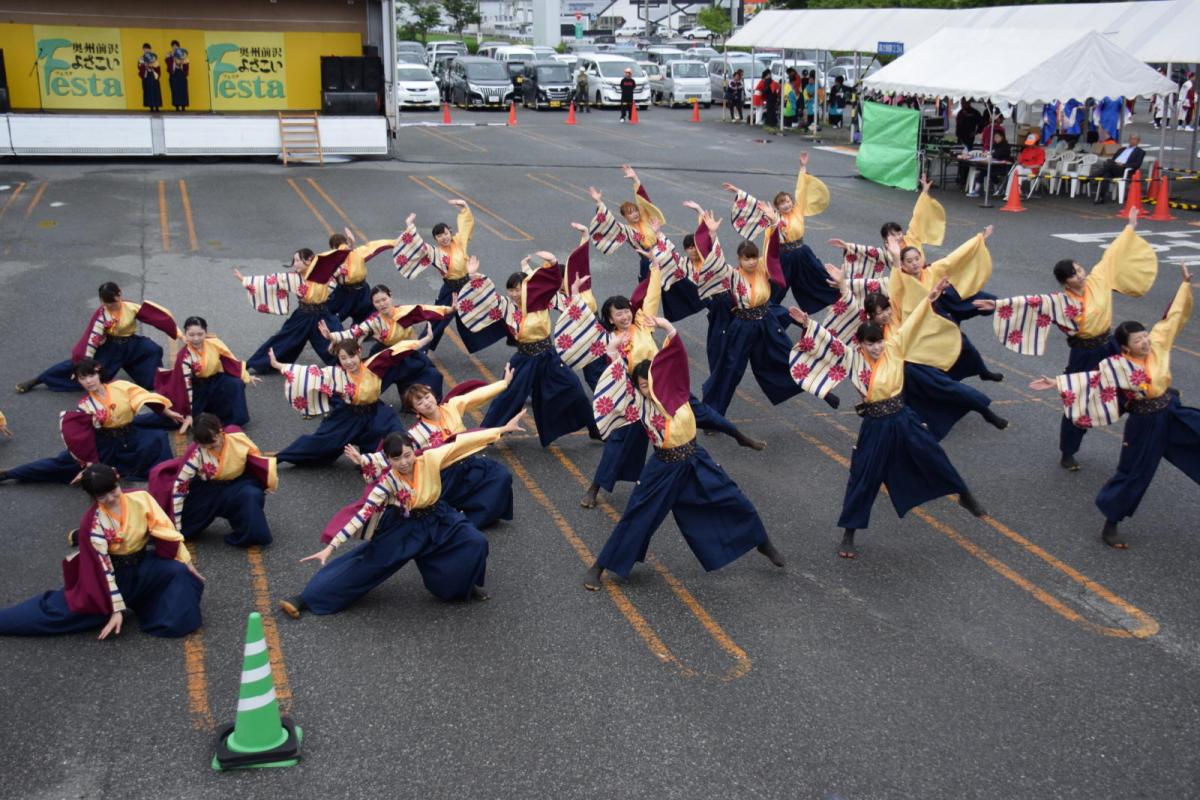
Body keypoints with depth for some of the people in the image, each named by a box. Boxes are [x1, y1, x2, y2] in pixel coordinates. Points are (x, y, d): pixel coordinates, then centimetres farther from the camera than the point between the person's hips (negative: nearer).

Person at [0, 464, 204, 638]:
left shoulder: (140, 498, -15)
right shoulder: (92, 522, -18)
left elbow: (165, 530, -8)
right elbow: (103, 568, -18)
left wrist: (186, 561, -5)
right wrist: (117, 609, -19)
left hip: (144, 565, 2)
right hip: (115, 573, -2)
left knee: (180, 572, -24)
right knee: (63, 606, -10)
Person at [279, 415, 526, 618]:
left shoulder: (430, 459, -21)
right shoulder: (388, 482, -23)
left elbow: (462, 441, -21)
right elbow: (363, 515, -24)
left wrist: (503, 428, -22)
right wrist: (331, 547, -29)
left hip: (437, 521, 2)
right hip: (402, 528, -2)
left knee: (476, 543, -17)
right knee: (366, 561, -7)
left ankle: (464, 585, 12)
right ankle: (308, 598, 1)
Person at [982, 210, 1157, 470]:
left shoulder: (1097, 280, -5)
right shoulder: (1059, 301, -17)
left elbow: (1112, 255, 5)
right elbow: (1030, 302, -26)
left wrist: (1130, 228, 15)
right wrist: (998, 304, -36)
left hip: (1109, 347, 4)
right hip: (1084, 356, -4)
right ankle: (1067, 453, 19)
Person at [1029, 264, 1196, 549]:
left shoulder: (1157, 342, -3)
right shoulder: (1118, 366, -16)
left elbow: (1173, 316, 4)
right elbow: (1089, 378, -12)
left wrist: (1186, 283, 6)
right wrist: (1056, 382, -19)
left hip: (1174, 413, 5)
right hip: (1146, 424, -5)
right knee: (1133, 474, 2)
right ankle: (1110, 526, 16)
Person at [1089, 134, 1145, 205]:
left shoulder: (1140, 152, 17)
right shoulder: (1122, 149, 34)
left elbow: (1137, 164, 1)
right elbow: (1112, 159, 25)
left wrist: (1123, 165, -12)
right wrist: (1114, 163, 0)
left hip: (1124, 170, -4)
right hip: (1112, 167, 4)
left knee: (1108, 164, -34)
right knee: (1106, 174, -33)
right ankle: (1101, 198, -42)